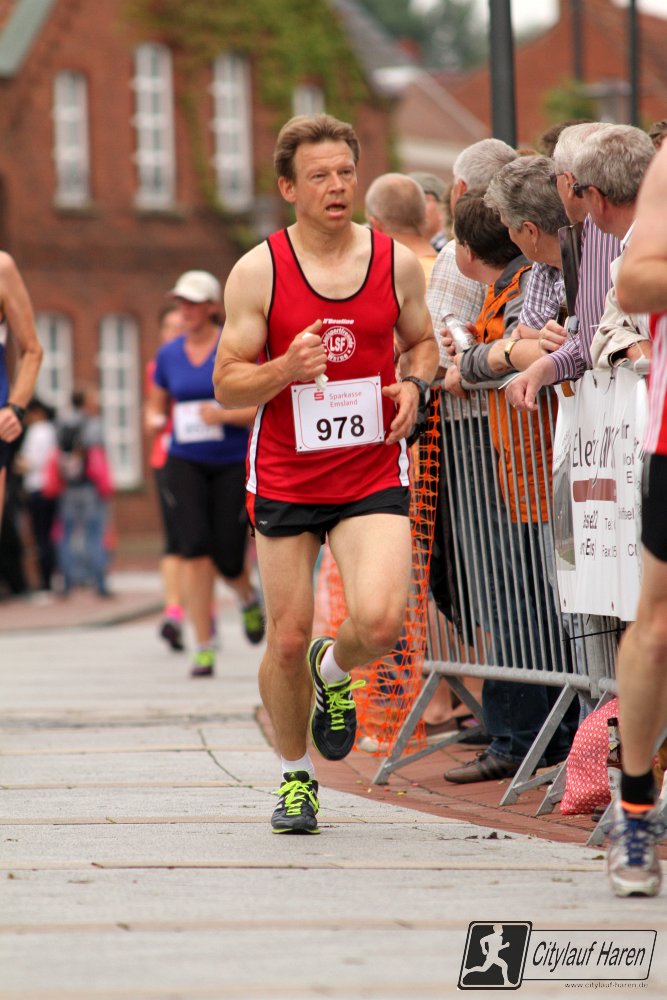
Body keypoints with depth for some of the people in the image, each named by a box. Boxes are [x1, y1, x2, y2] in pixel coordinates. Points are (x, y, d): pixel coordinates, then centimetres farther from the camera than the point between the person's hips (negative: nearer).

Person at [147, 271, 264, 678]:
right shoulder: (169, 354, 7)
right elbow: (156, 406, 20)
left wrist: (224, 415, -21)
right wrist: (156, 420, -3)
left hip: (234, 461, -2)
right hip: (186, 462, 2)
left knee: (228, 559, -3)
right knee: (196, 548, -15)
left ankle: (249, 598, 36)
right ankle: (204, 646, -9)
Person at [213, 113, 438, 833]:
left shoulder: (396, 261, 1)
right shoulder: (258, 272, -6)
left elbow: (423, 341, 17)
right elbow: (227, 384, -4)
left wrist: (415, 385, -5)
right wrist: (286, 369, -23)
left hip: (373, 474, 1)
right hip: (284, 476, -1)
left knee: (380, 621, -19)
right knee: (288, 640, 3)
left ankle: (333, 671, 18)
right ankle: (295, 776, 27)